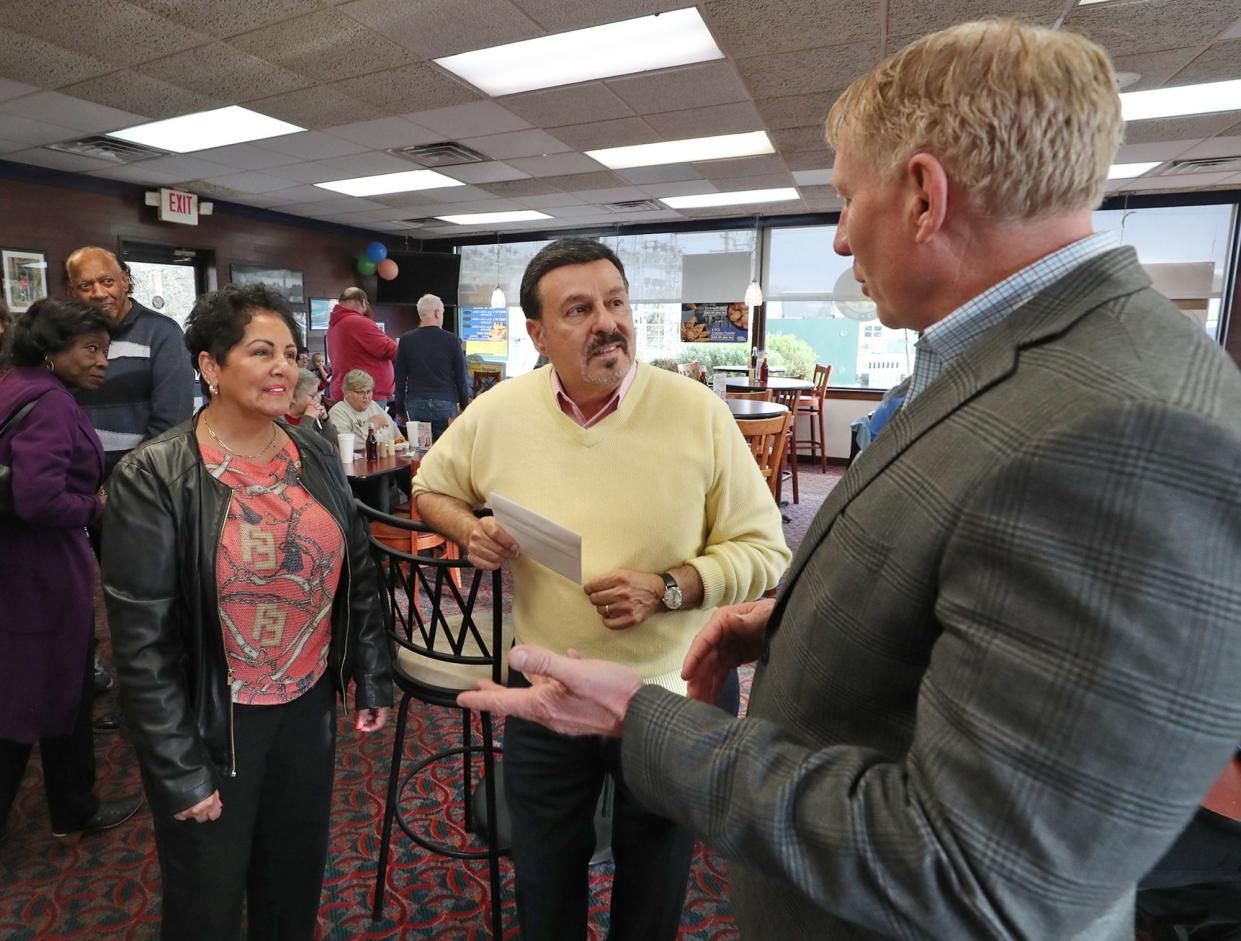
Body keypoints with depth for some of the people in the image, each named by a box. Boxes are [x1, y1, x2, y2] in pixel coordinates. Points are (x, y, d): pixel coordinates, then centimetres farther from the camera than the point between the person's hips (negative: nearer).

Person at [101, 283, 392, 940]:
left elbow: (358, 577, 6)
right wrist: (179, 769, -12)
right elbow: (142, 638, -14)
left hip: (310, 706, 4)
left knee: (295, 887, 23)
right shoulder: (154, 477, -16)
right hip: (213, 721, -4)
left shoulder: (316, 458, -1)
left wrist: (373, 676, 7)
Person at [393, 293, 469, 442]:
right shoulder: (452, 340, -1)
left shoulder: (406, 340, 4)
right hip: (445, 403, -2)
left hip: (415, 403, 2)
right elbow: (461, 378, 2)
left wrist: (400, 407, 15)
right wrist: (465, 405, 12)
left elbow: (400, 378, 8)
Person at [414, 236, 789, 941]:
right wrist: (470, 529, -11)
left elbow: (764, 551, -11)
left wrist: (667, 590, -25)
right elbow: (433, 487, 10)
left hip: (675, 692, -1)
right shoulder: (498, 413, -8)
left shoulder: (699, 413, -15)